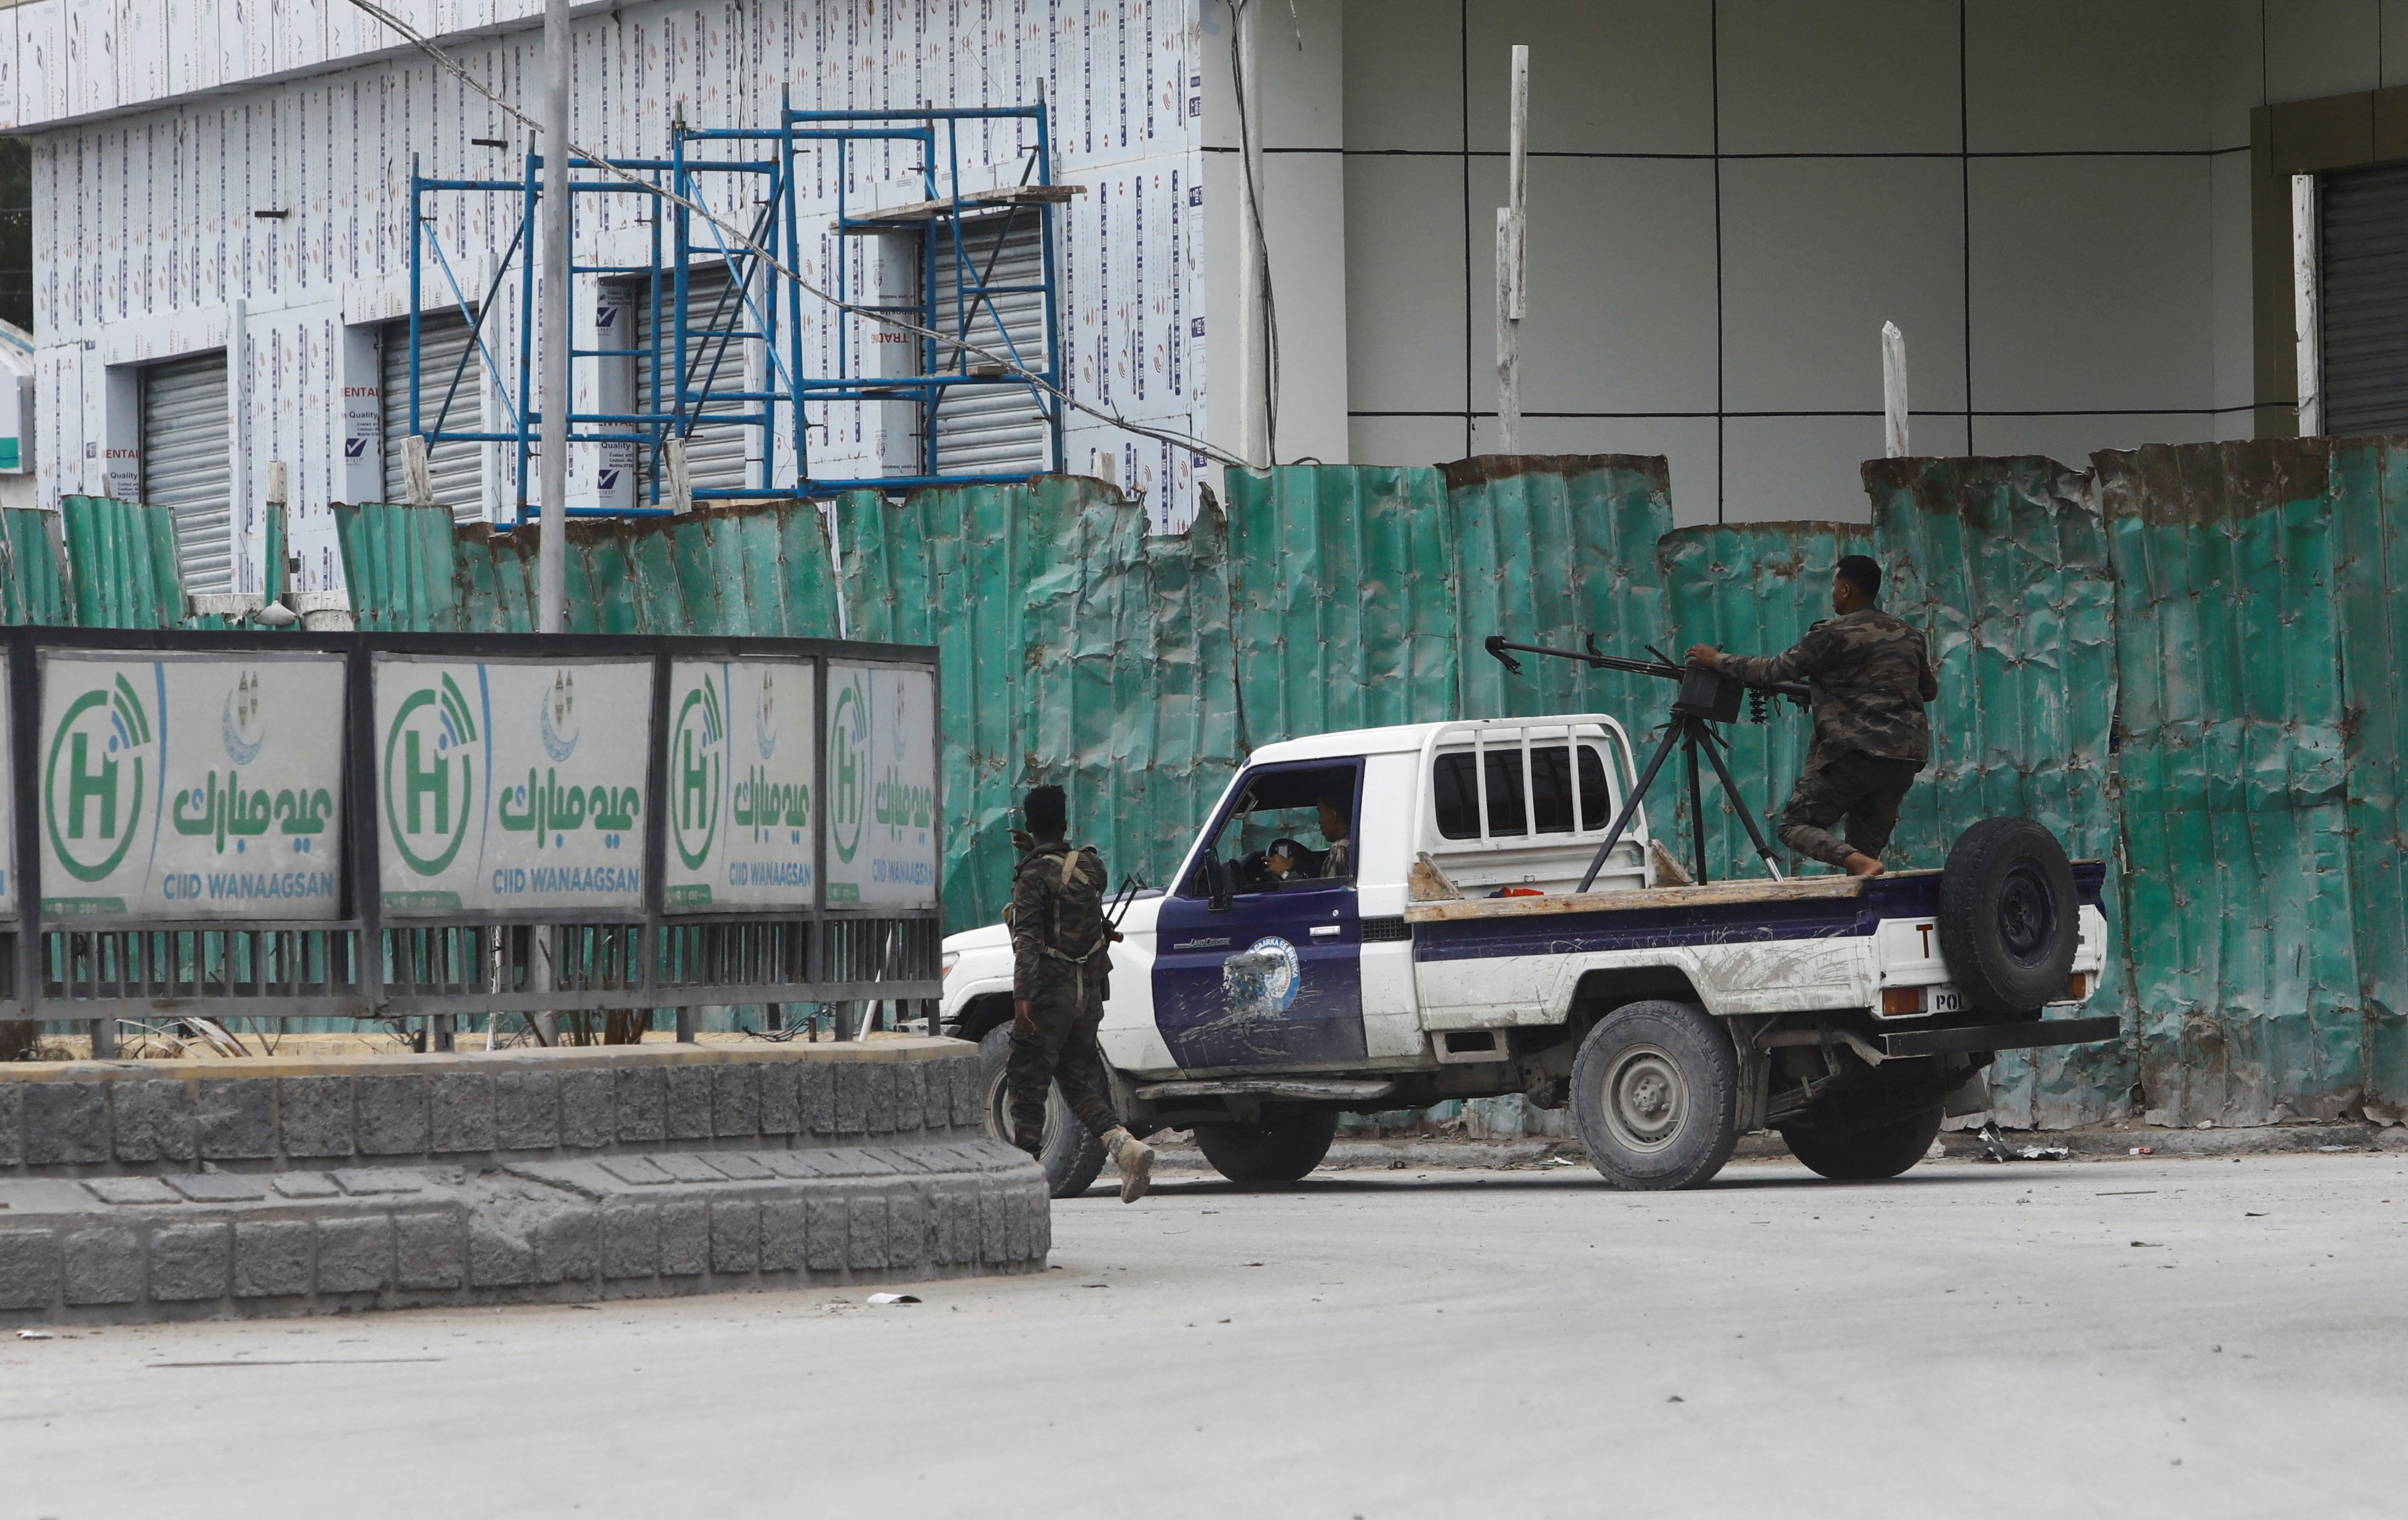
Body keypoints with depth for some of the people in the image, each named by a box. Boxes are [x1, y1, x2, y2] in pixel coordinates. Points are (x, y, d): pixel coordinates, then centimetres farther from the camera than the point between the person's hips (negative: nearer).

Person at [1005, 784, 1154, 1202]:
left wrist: (1021, 996, -28)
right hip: (1089, 993, 6)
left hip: (1049, 994, -6)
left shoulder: (1035, 874, -11)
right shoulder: (1091, 866, 7)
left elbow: (1027, 939, -20)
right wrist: (1039, 853, 29)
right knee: (1077, 1082, 14)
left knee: (1027, 1088, 1)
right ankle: (1125, 1145, -8)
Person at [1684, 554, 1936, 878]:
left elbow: (1774, 671, -3)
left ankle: (1858, 862, -26)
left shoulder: (1833, 635, -6)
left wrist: (1717, 659, 9)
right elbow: (1929, 690, 28)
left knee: (1795, 825, 1)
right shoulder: (1909, 636, 14)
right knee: (1868, 843, 12)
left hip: (1852, 753, -6)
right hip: (1905, 759, 6)